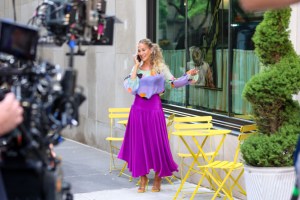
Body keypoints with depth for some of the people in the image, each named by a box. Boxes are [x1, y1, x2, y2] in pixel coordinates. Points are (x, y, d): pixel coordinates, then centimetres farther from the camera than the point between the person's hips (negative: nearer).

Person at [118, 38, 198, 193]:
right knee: (140, 143, 4)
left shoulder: (160, 67, 1)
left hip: (154, 107, -2)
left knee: (156, 142, 1)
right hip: (139, 108, 2)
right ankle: (143, 178, 16)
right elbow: (130, 87, -8)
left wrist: (188, 75, -15)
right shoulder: (136, 68, 6)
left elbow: (174, 83, -1)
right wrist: (136, 67, -6)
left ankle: (158, 178, 15)